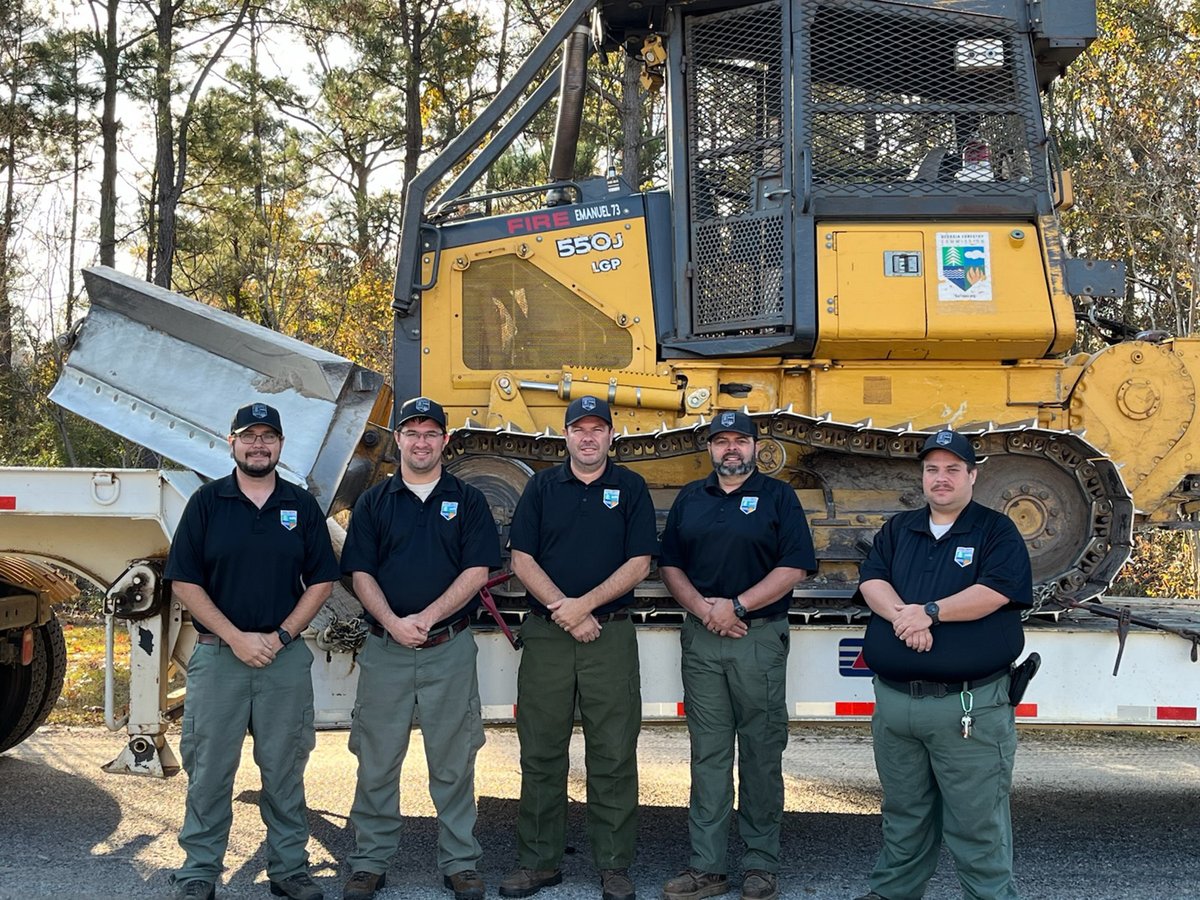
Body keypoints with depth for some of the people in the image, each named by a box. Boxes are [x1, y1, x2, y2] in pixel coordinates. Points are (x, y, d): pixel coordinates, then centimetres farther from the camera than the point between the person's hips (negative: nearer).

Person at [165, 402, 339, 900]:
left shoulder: (302, 505, 7)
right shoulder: (207, 501, 2)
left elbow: (321, 581, 6)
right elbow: (184, 581, -2)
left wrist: (281, 636, -7)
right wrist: (237, 637, -10)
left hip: (286, 655, 1)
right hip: (217, 653, -1)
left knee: (284, 769, 8)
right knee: (209, 768, 5)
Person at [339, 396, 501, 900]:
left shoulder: (468, 501, 6)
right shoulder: (374, 503, 9)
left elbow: (477, 571, -3)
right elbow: (360, 574, 3)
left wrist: (425, 619, -13)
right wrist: (393, 622, -14)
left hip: (450, 647, -1)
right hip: (385, 648, 1)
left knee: (453, 763, 5)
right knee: (376, 761, 5)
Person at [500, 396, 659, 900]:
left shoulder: (630, 489, 5)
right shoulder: (542, 487, 8)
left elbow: (638, 564, -2)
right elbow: (522, 559, 2)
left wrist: (584, 604, -12)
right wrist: (564, 610, -9)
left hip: (611, 635, -1)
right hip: (545, 634, 1)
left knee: (613, 755, 2)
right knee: (541, 753, 6)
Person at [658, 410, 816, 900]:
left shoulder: (777, 496, 3)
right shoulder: (689, 499, 13)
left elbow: (794, 566, -6)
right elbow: (670, 565, 10)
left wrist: (737, 606, -13)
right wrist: (703, 608, -7)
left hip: (760, 637, -3)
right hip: (701, 640, 3)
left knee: (761, 753, 2)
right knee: (707, 753, 5)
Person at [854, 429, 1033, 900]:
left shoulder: (997, 531, 3)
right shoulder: (897, 530, 16)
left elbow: (997, 590, -13)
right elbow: (871, 580, 3)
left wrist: (929, 611, -15)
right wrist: (902, 614, -16)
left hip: (970, 706, -4)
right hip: (893, 699, 5)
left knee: (977, 822, -2)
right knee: (904, 816, 17)